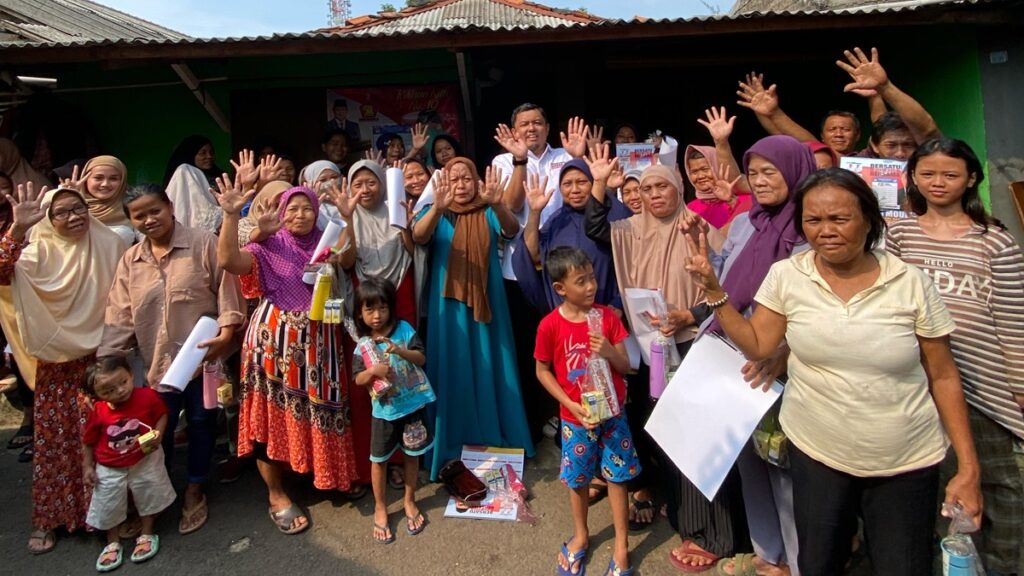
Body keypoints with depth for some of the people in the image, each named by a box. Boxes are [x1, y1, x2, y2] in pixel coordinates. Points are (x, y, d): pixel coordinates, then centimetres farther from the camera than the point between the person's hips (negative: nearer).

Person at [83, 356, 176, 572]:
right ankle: (113, 544, 36)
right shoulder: (98, 412, -18)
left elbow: (162, 414, -5)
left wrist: (157, 434, -21)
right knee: (109, 507, 13)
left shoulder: (148, 396, -21)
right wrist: (87, 467, -3)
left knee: (149, 498, 15)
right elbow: (89, 442, -4)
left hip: (145, 462, 0)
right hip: (110, 469, 1)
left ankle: (147, 535, 38)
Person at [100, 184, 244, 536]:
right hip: (157, 360, 3)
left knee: (201, 421, 11)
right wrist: (105, 359, -1)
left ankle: (195, 490, 29)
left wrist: (226, 333, -20)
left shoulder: (203, 244, -9)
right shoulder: (130, 261, 5)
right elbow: (119, 316, 4)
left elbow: (227, 289, -10)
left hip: (202, 353, -3)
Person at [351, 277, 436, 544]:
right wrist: (373, 371, -27)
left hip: (413, 404, 0)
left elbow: (422, 358, -10)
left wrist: (401, 350, -28)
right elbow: (358, 379, -7)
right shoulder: (363, 344, -4)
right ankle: (380, 508, 29)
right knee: (379, 460, 9)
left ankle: (410, 501, 35)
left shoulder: (404, 329, -6)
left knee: (412, 455, 14)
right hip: (385, 409, 0)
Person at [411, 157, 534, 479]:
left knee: (490, 371, 7)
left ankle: (495, 444, 21)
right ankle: (455, 449, 12)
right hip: (449, 306, -1)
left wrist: (497, 204, -36)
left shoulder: (487, 214, 4)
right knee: (453, 373, 2)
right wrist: (438, 207, -38)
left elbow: (512, 231, -16)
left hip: (485, 302, 1)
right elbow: (419, 237, -19)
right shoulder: (436, 214, 2)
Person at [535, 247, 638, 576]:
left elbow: (626, 366, -3)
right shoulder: (550, 325, -14)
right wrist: (572, 406, -11)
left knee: (617, 478, 9)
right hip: (576, 418, -1)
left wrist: (610, 352, -25)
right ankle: (580, 536, 39)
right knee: (577, 480, 15)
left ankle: (621, 547, 26)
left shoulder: (607, 316, -8)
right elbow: (542, 371, -4)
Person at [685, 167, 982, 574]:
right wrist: (712, 288, -12)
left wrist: (968, 467, -2)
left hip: (906, 463, -1)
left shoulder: (912, 283, -9)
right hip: (815, 452, 1)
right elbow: (756, 347, -3)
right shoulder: (786, 276, -6)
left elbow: (943, 377, -3)